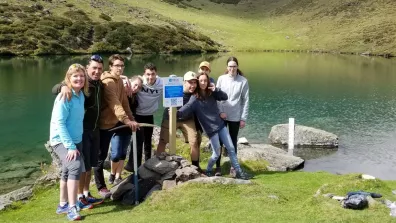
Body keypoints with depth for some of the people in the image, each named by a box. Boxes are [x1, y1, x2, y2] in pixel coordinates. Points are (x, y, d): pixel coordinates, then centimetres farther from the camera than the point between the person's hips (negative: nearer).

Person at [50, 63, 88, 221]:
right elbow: (59, 123, -21)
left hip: (76, 140, 8)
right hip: (61, 140, -8)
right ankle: (72, 207, -21)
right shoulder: (64, 97, -19)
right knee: (75, 166, -26)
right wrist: (70, 146, -24)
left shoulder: (81, 95, 2)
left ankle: (63, 205, 30)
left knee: (68, 172, 16)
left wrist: (74, 144, 5)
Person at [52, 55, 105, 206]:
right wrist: (64, 86, -45)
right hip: (81, 131, -7)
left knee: (90, 165, 15)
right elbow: (54, 89, -24)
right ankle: (79, 197, 14)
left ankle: (86, 194, 28)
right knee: (82, 165, 0)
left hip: (95, 130, 7)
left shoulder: (100, 85, 6)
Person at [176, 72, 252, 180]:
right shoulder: (195, 98, -12)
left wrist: (216, 90, -16)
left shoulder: (211, 93, 3)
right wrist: (178, 113, -48)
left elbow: (225, 97, 3)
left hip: (221, 124, 5)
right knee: (216, 153, 1)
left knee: (231, 148, 8)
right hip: (211, 128, -5)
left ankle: (238, 171, 18)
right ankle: (208, 171, 24)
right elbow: (187, 107, -28)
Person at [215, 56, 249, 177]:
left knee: (233, 142, 10)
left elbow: (245, 101, -2)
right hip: (221, 116, 1)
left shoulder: (243, 81, -3)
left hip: (235, 117, -1)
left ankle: (233, 167, 20)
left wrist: (243, 118, -5)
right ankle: (218, 166, 14)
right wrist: (220, 111, -12)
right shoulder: (221, 79, 0)